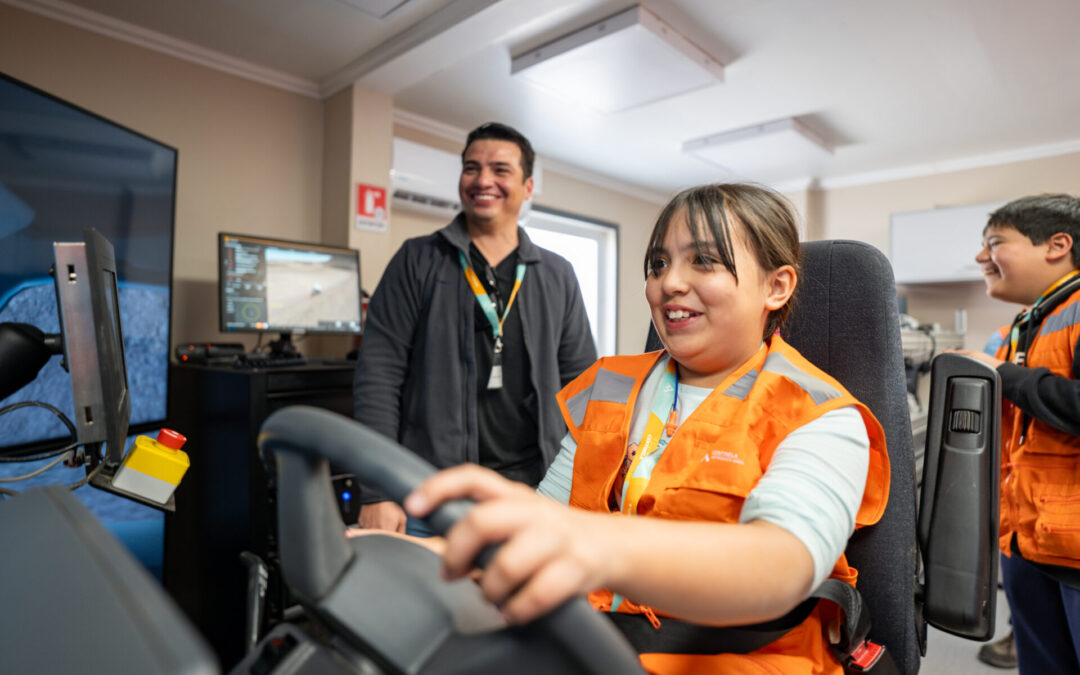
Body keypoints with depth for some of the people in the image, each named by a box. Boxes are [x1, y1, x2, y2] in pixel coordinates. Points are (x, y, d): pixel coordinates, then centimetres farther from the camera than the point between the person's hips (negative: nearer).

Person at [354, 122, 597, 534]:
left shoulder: (557, 276, 9)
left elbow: (580, 382, 10)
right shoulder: (417, 261, 2)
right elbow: (378, 375, -4)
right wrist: (377, 493, -10)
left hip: (533, 492, 2)